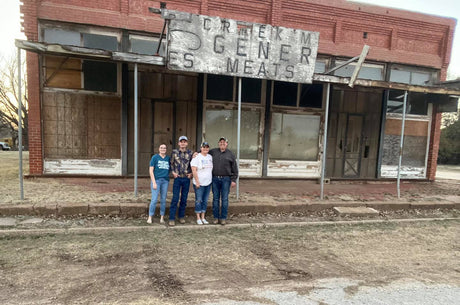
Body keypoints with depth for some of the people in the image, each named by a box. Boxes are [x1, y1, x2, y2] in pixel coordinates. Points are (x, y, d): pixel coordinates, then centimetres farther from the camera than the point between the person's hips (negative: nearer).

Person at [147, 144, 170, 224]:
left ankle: (162, 218, 17)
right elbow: (151, 170, -3)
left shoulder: (168, 158, 9)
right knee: (154, 200, -7)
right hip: (156, 180, -3)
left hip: (165, 181, 3)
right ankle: (150, 218, 4)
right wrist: (154, 182, -9)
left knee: (163, 200, 8)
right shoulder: (155, 157, 0)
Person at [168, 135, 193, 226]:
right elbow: (171, 163, 11)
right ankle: (172, 218, 3)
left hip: (187, 179, 1)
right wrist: (173, 172, -1)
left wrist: (191, 173, 1)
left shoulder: (190, 153, 3)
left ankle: (181, 216, 22)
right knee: (175, 199, -4)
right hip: (177, 178, -1)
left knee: (184, 199, 8)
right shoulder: (174, 152, 2)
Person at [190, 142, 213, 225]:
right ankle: (198, 218, 12)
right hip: (199, 183, -6)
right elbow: (194, 170, -14)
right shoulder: (197, 157, -9)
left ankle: (203, 217, 20)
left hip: (208, 183, 6)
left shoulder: (210, 157, 9)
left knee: (205, 201, 10)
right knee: (198, 200, 0)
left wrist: (211, 180, 10)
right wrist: (197, 182, -17)